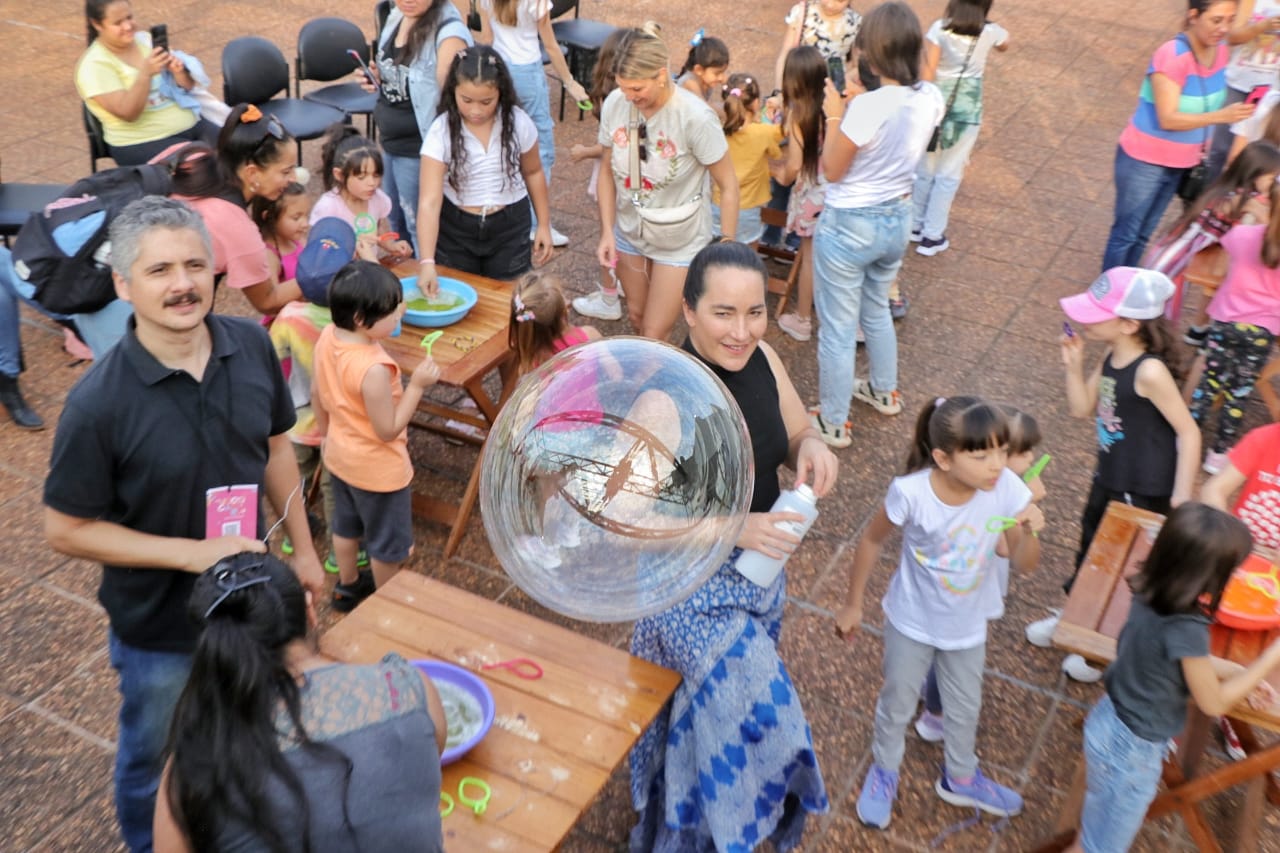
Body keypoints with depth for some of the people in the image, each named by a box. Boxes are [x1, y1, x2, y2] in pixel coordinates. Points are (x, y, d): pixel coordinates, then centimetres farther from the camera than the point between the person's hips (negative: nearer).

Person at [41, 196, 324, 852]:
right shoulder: (98, 403, -27)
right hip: (159, 628, -4)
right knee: (152, 760, 22)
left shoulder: (253, 347, -14)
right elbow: (66, 530, -18)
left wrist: (303, 547, 6)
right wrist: (191, 553, -26)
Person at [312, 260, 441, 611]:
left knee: (345, 524, 29)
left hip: (340, 456, 8)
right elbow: (388, 430, -28)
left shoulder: (327, 337, -13)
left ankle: (347, 586, 51)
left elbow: (317, 394, 1)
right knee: (387, 541, 18)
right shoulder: (373, 369, -38)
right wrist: (417, 385, -26)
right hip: (377, 469, -8)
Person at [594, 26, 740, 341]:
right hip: (628, 231, 5)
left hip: (680, 242, -4)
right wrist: (607, 231, -5)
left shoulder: (695, 117, -27)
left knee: (654, 336, 0)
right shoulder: (615, 104, -15)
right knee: (636, 316, 21)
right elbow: (607, 169, 0)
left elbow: (728, 187, -18)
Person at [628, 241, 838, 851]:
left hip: (760, 568, 7)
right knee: (753, 707, -13)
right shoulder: (665, 398, -27)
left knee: (730, 698, 23)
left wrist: (812, 447, -17)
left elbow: (796, 436, 6)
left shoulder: (762, 359, -9)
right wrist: (733, 527, -32)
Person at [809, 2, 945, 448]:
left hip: (849, 226, -7)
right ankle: (884, 392, 50)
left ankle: (832, 423, 23)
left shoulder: (868, 106, -28)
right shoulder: (931, 98, -6)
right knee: (877, 310, 30)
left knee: (837, 328, 9)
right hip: (898, 219, 8)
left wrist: (834, 115, -7)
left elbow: (831, 170, -15)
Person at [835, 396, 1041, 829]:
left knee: (965, 707, 27)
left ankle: (960, 779, 55)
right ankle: (883, 773, 51)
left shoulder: (1007, 488, -27)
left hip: (968, 625, 3)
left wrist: (1029, 533, -38)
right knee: (897, 702, 22)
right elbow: (872, 541, -14)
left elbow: (1025, 564, -15)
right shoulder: (911, 492, -33)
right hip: (912, 621, -2)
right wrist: (853, 604, -4)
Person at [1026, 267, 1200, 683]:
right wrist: (1074, 365, -9)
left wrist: (1180, 501, -21)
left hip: (1144, 494, -8)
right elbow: (1081, 409, 6)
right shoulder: (1111, 359, -4)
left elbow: (1188, 433, -23)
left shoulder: (1150, 372, -28)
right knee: (1091, 547, 26)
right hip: (1109, 478, 8)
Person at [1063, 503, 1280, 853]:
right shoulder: (1187, 629, -33)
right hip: (1131, 749, -7)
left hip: (1109, 719, 7)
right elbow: (1213, 703, -15)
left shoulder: (1150, 595, -11)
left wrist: (1240, 672, 6)